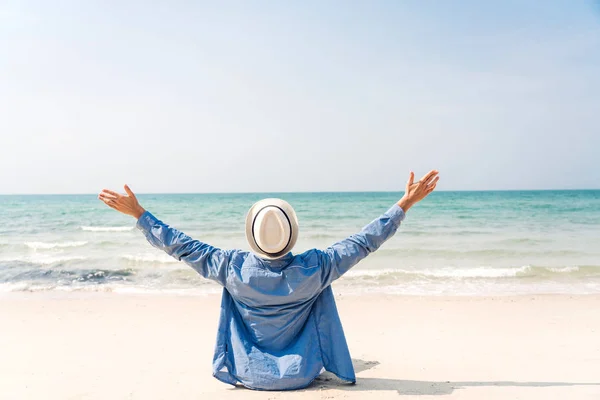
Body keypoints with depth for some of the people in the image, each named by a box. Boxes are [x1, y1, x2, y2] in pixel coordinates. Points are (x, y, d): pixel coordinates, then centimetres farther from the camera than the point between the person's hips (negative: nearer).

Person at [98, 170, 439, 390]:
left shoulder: (233, 268, -24)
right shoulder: (313, 269, -26)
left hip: (247, 377, 1)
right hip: (302, 377, -1)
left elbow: (181, 246, -14)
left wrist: (138, 213, -3)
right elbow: (366, 241, -19)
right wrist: (406, 203, -10)